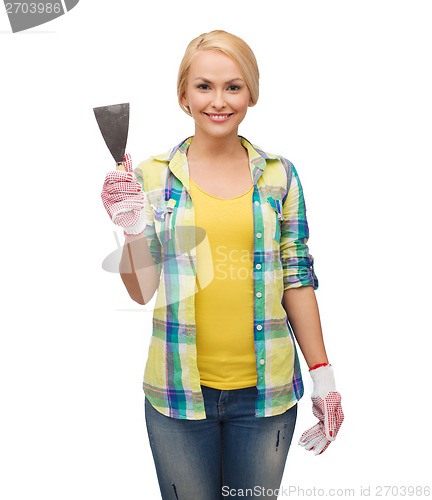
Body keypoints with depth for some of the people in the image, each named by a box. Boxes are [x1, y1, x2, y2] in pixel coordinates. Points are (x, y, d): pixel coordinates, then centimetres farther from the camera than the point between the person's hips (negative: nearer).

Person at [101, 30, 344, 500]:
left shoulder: (278, 174, 0)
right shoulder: (151, 176, -2)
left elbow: (297, 279, 3)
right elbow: (142, 291, -1)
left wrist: (323, 374, 2)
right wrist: (133, 230, -18)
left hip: (266, 390, 1)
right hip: (178, 390, 0)